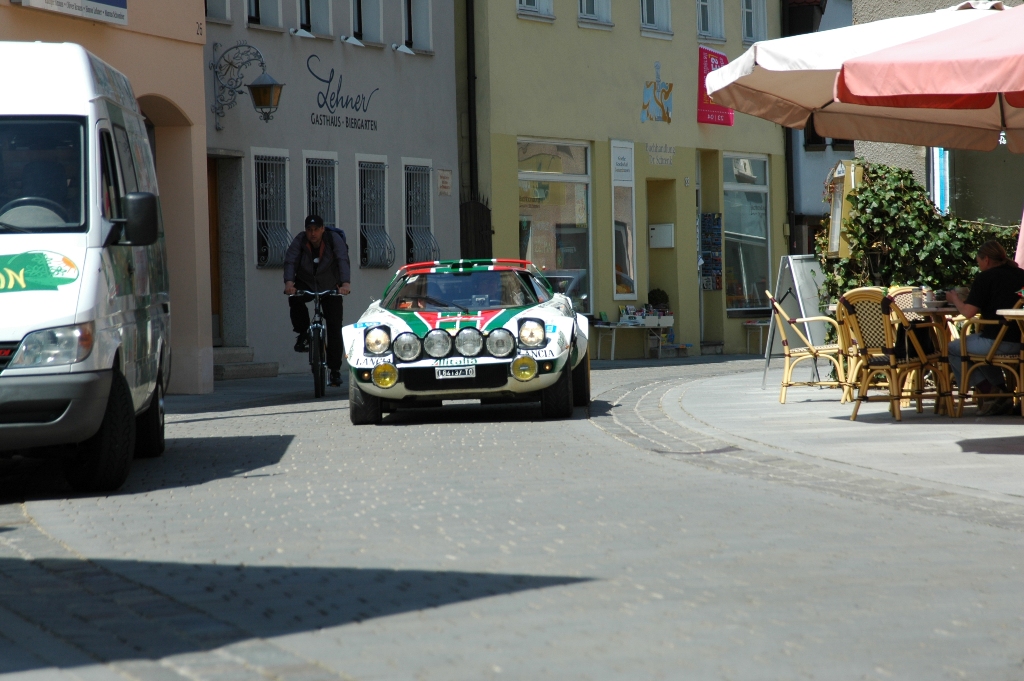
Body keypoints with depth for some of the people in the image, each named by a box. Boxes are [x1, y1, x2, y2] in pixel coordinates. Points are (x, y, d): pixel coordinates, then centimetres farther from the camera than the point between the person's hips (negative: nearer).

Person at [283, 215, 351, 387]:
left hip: (330, 287, -1)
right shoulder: (300, 241, -13)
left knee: (334, 327, -6)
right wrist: (289, 282, -45)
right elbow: (290, 261, -25)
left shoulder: (334, 239, -17)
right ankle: (303, 334, -11)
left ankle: (335, 369, 1)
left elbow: (343, 260, -30)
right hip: (306, 284, 1)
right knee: (295, 299, -33)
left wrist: (345, 283, -47)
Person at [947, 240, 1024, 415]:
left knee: (953, 348, 13)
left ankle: (992, 393, 6)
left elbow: (968, 312, -12)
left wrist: (955, 299, 8)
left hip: (997, 341, -8)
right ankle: (1002, 394, 24)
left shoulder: (985, 278, -6)